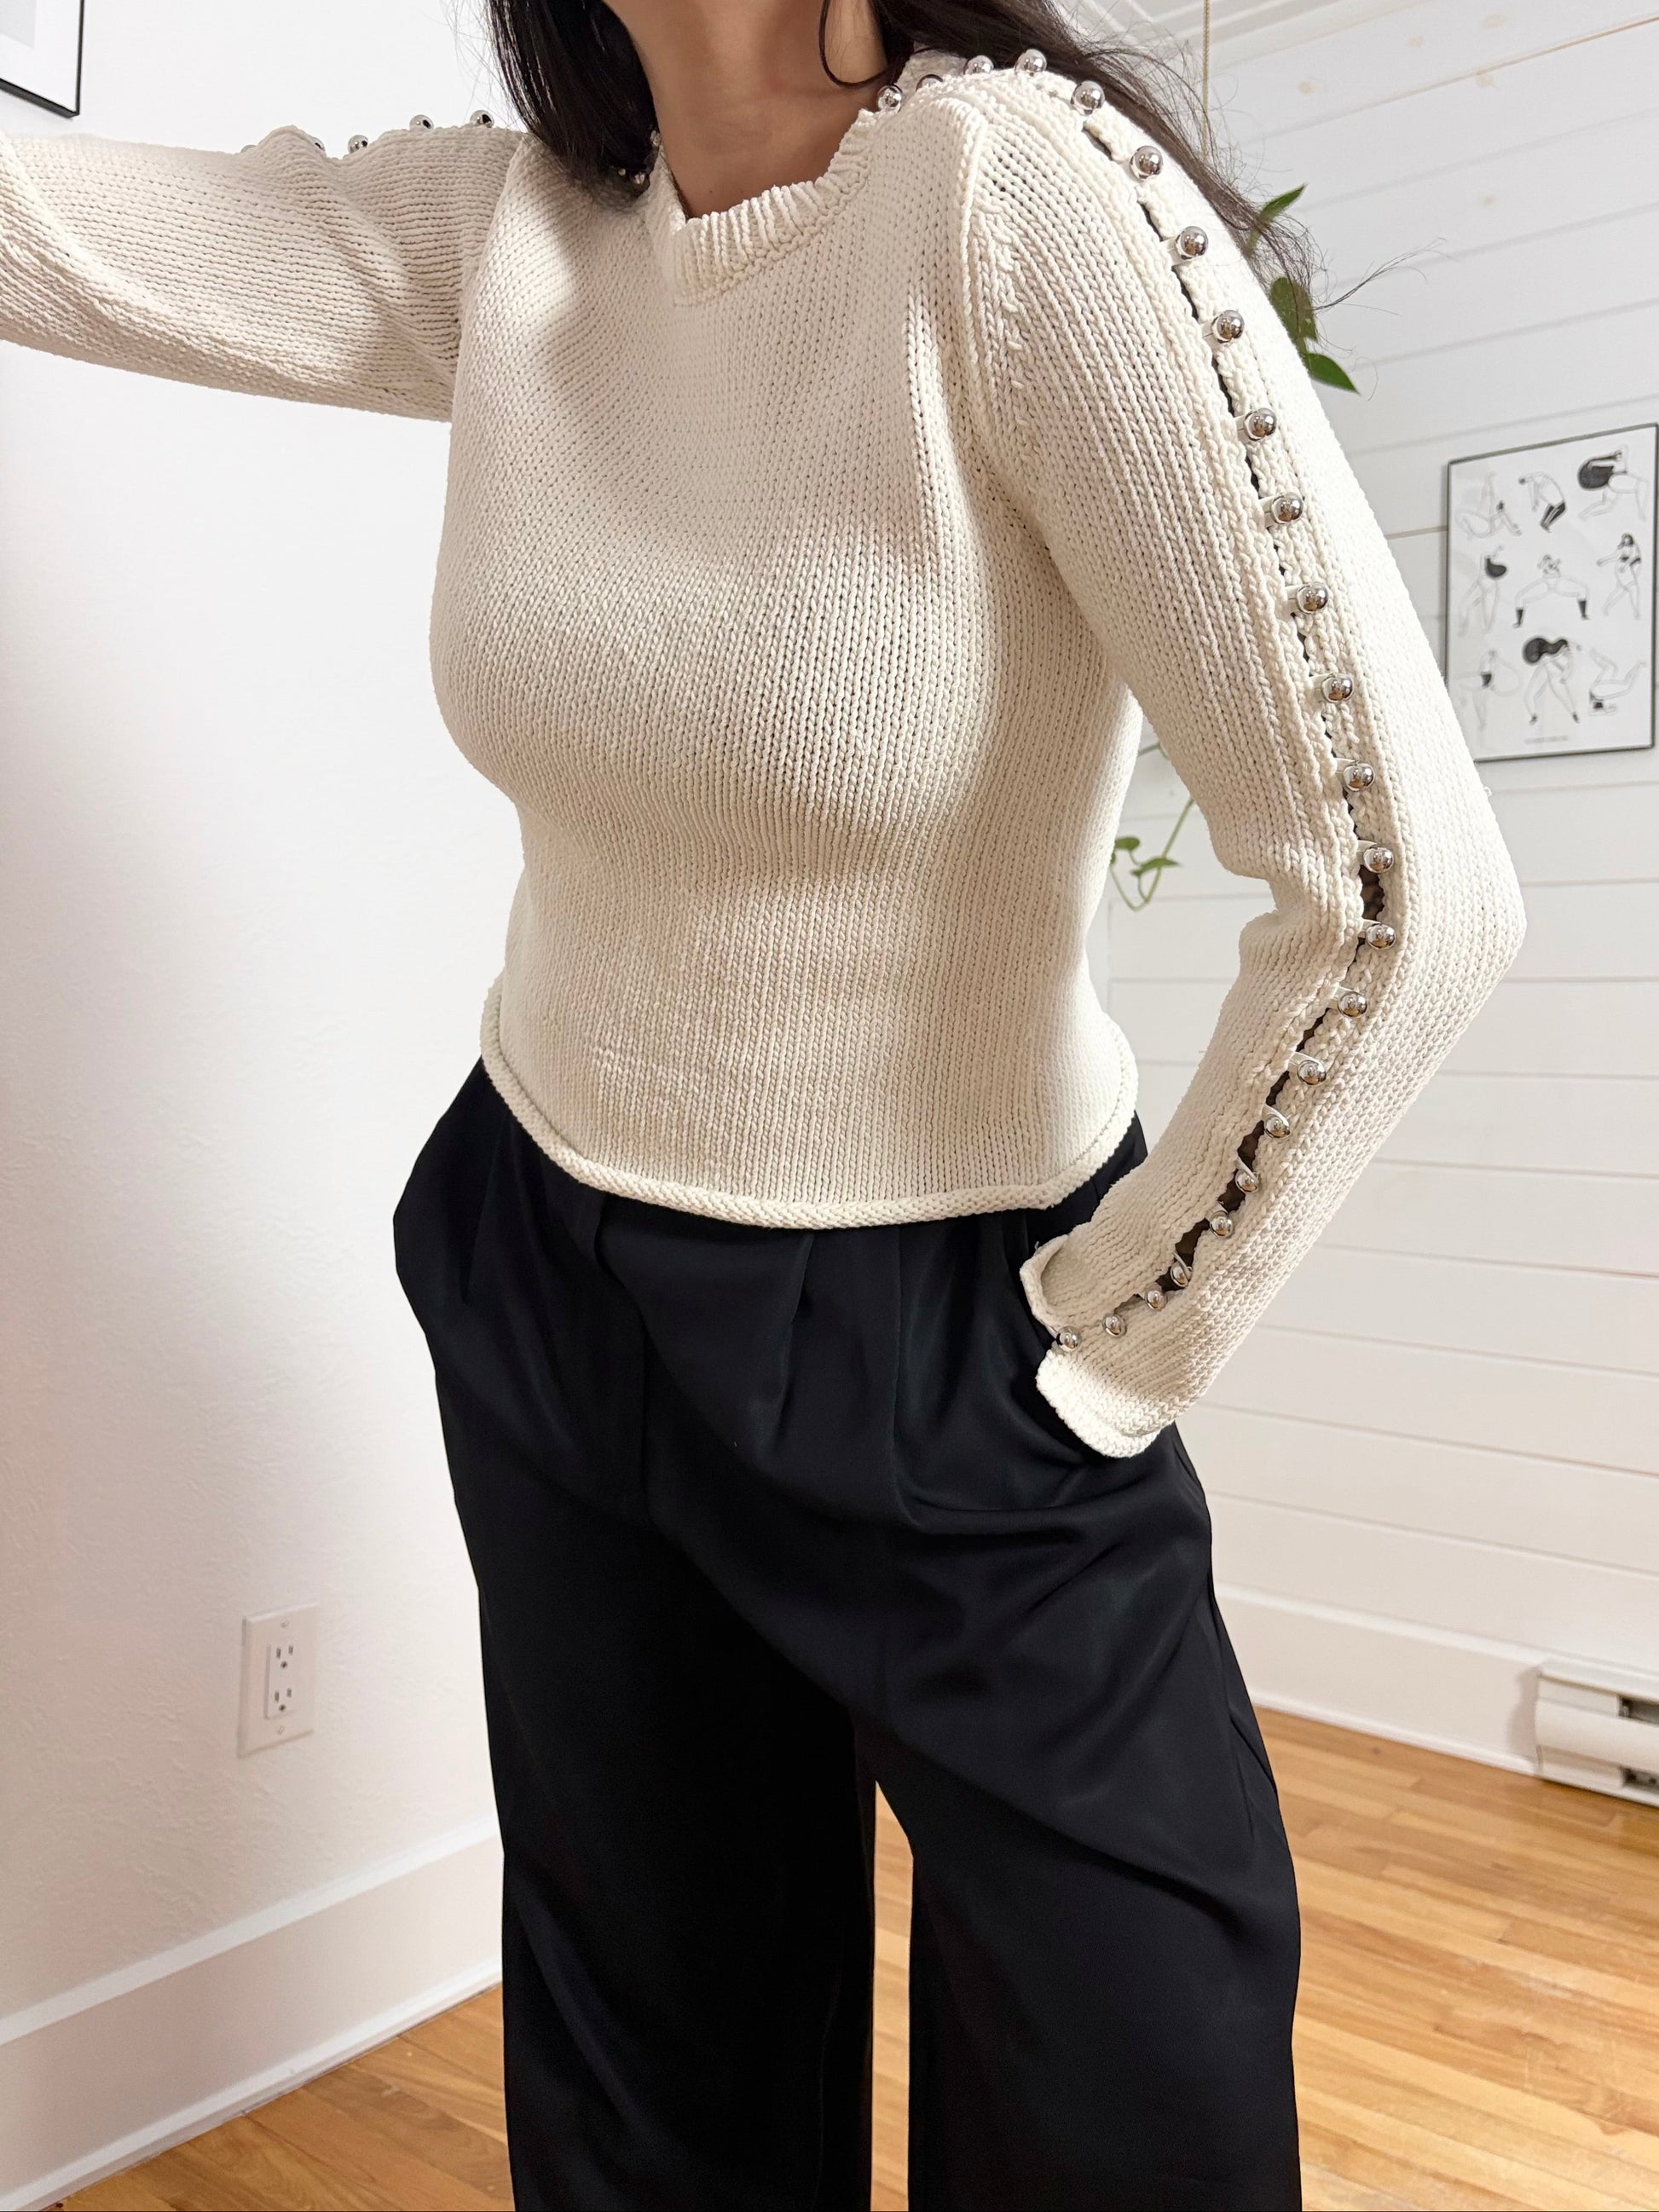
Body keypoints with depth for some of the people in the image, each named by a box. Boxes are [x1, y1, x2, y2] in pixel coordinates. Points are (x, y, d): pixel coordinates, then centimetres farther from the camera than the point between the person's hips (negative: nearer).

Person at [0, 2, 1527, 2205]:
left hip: (940, 1332, -4)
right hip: (547, 1285, 5)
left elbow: (1403, 896, -25)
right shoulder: (500, 230, -1)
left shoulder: (1021, 188, -19)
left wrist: (1107, 1352, -15)